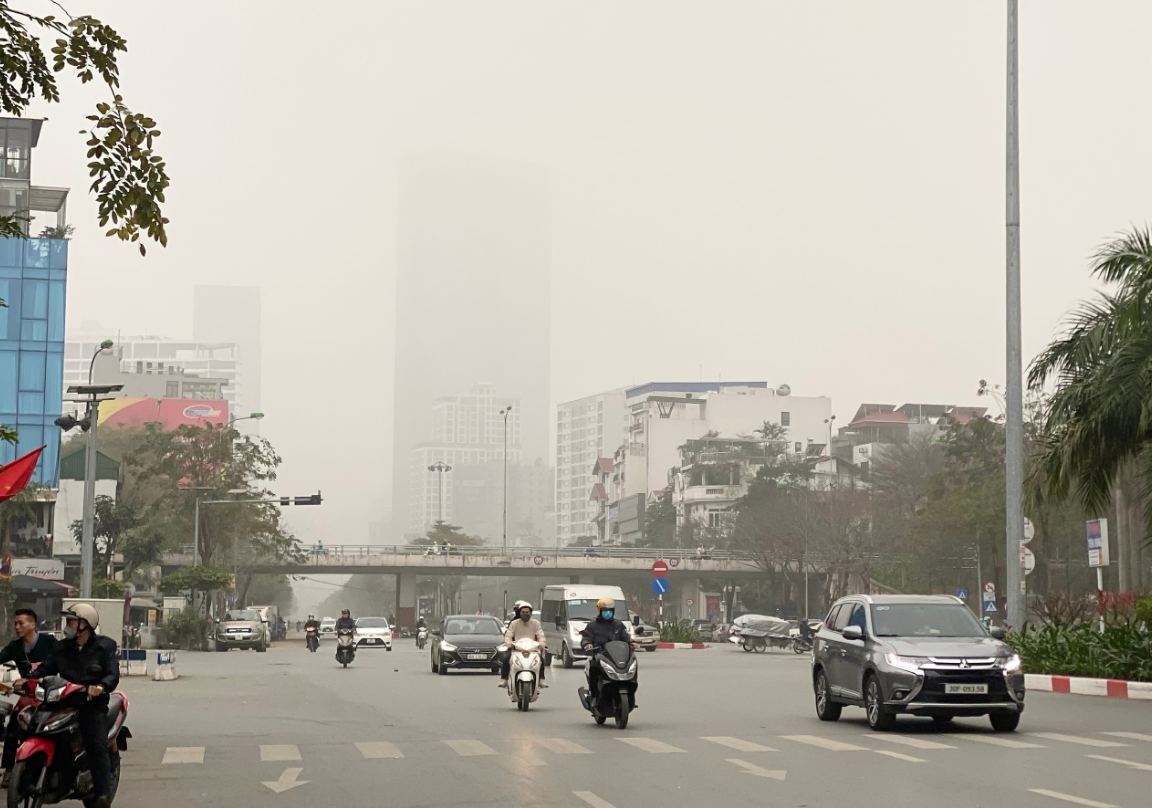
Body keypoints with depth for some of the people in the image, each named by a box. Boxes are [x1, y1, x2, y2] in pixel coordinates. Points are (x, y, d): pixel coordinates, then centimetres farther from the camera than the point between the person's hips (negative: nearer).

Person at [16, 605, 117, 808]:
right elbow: (46, 668, 10)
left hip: (93, 703, -5)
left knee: (97, 747, -19)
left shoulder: (104, 646, 2)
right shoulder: (62, 648, 17)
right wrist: (27, 679, -9)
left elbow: (113, 674, -9)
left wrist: (101, 686, -30)